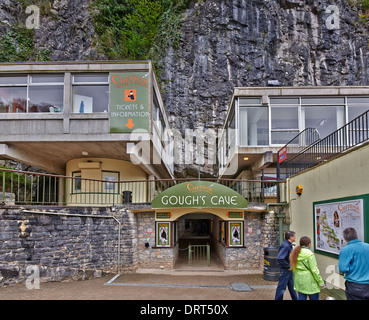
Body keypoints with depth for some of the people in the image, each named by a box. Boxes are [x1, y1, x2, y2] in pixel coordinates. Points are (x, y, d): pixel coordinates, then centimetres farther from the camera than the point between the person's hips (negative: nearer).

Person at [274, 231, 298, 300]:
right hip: (285, 270, -10)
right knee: (281, 287, 3)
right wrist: (288, 266, -22)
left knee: (291, 286, 22)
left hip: (289, 270, 10)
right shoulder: (285, 246, -24)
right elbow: (279, 258, -33)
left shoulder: (289, 245, 7)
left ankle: (295, 298, 34)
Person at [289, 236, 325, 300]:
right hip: (309, 282, -6)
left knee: (301, 298, 12)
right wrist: (321, 282, -9)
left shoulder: (296, 253, 4)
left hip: (299, 280, 7)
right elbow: (314, 270, -17)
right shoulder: (309, 254, -17)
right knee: (314, 298, 7)